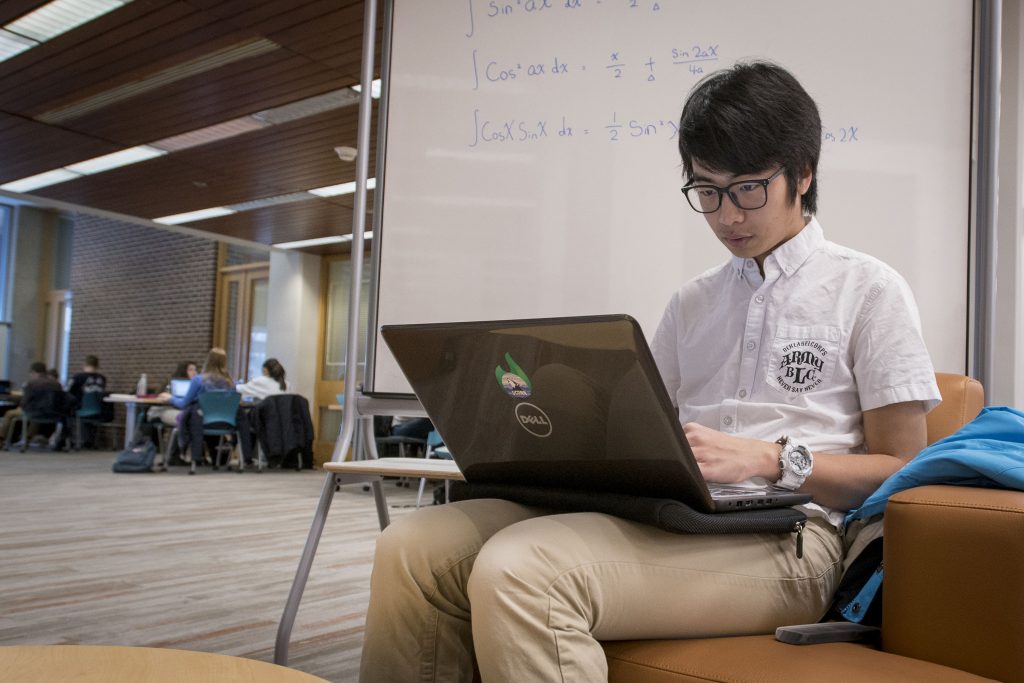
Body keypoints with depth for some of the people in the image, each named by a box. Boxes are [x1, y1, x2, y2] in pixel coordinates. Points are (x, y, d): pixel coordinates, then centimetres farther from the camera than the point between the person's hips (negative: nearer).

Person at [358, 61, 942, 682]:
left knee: (520, 570, -33)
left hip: (783, 532, -5)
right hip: (663, 511, 6)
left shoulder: (869, 290, 8)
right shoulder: (692, 303, 24)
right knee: (413, 547, -16)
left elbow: (901, 467, 3)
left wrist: (770, 458, -14)